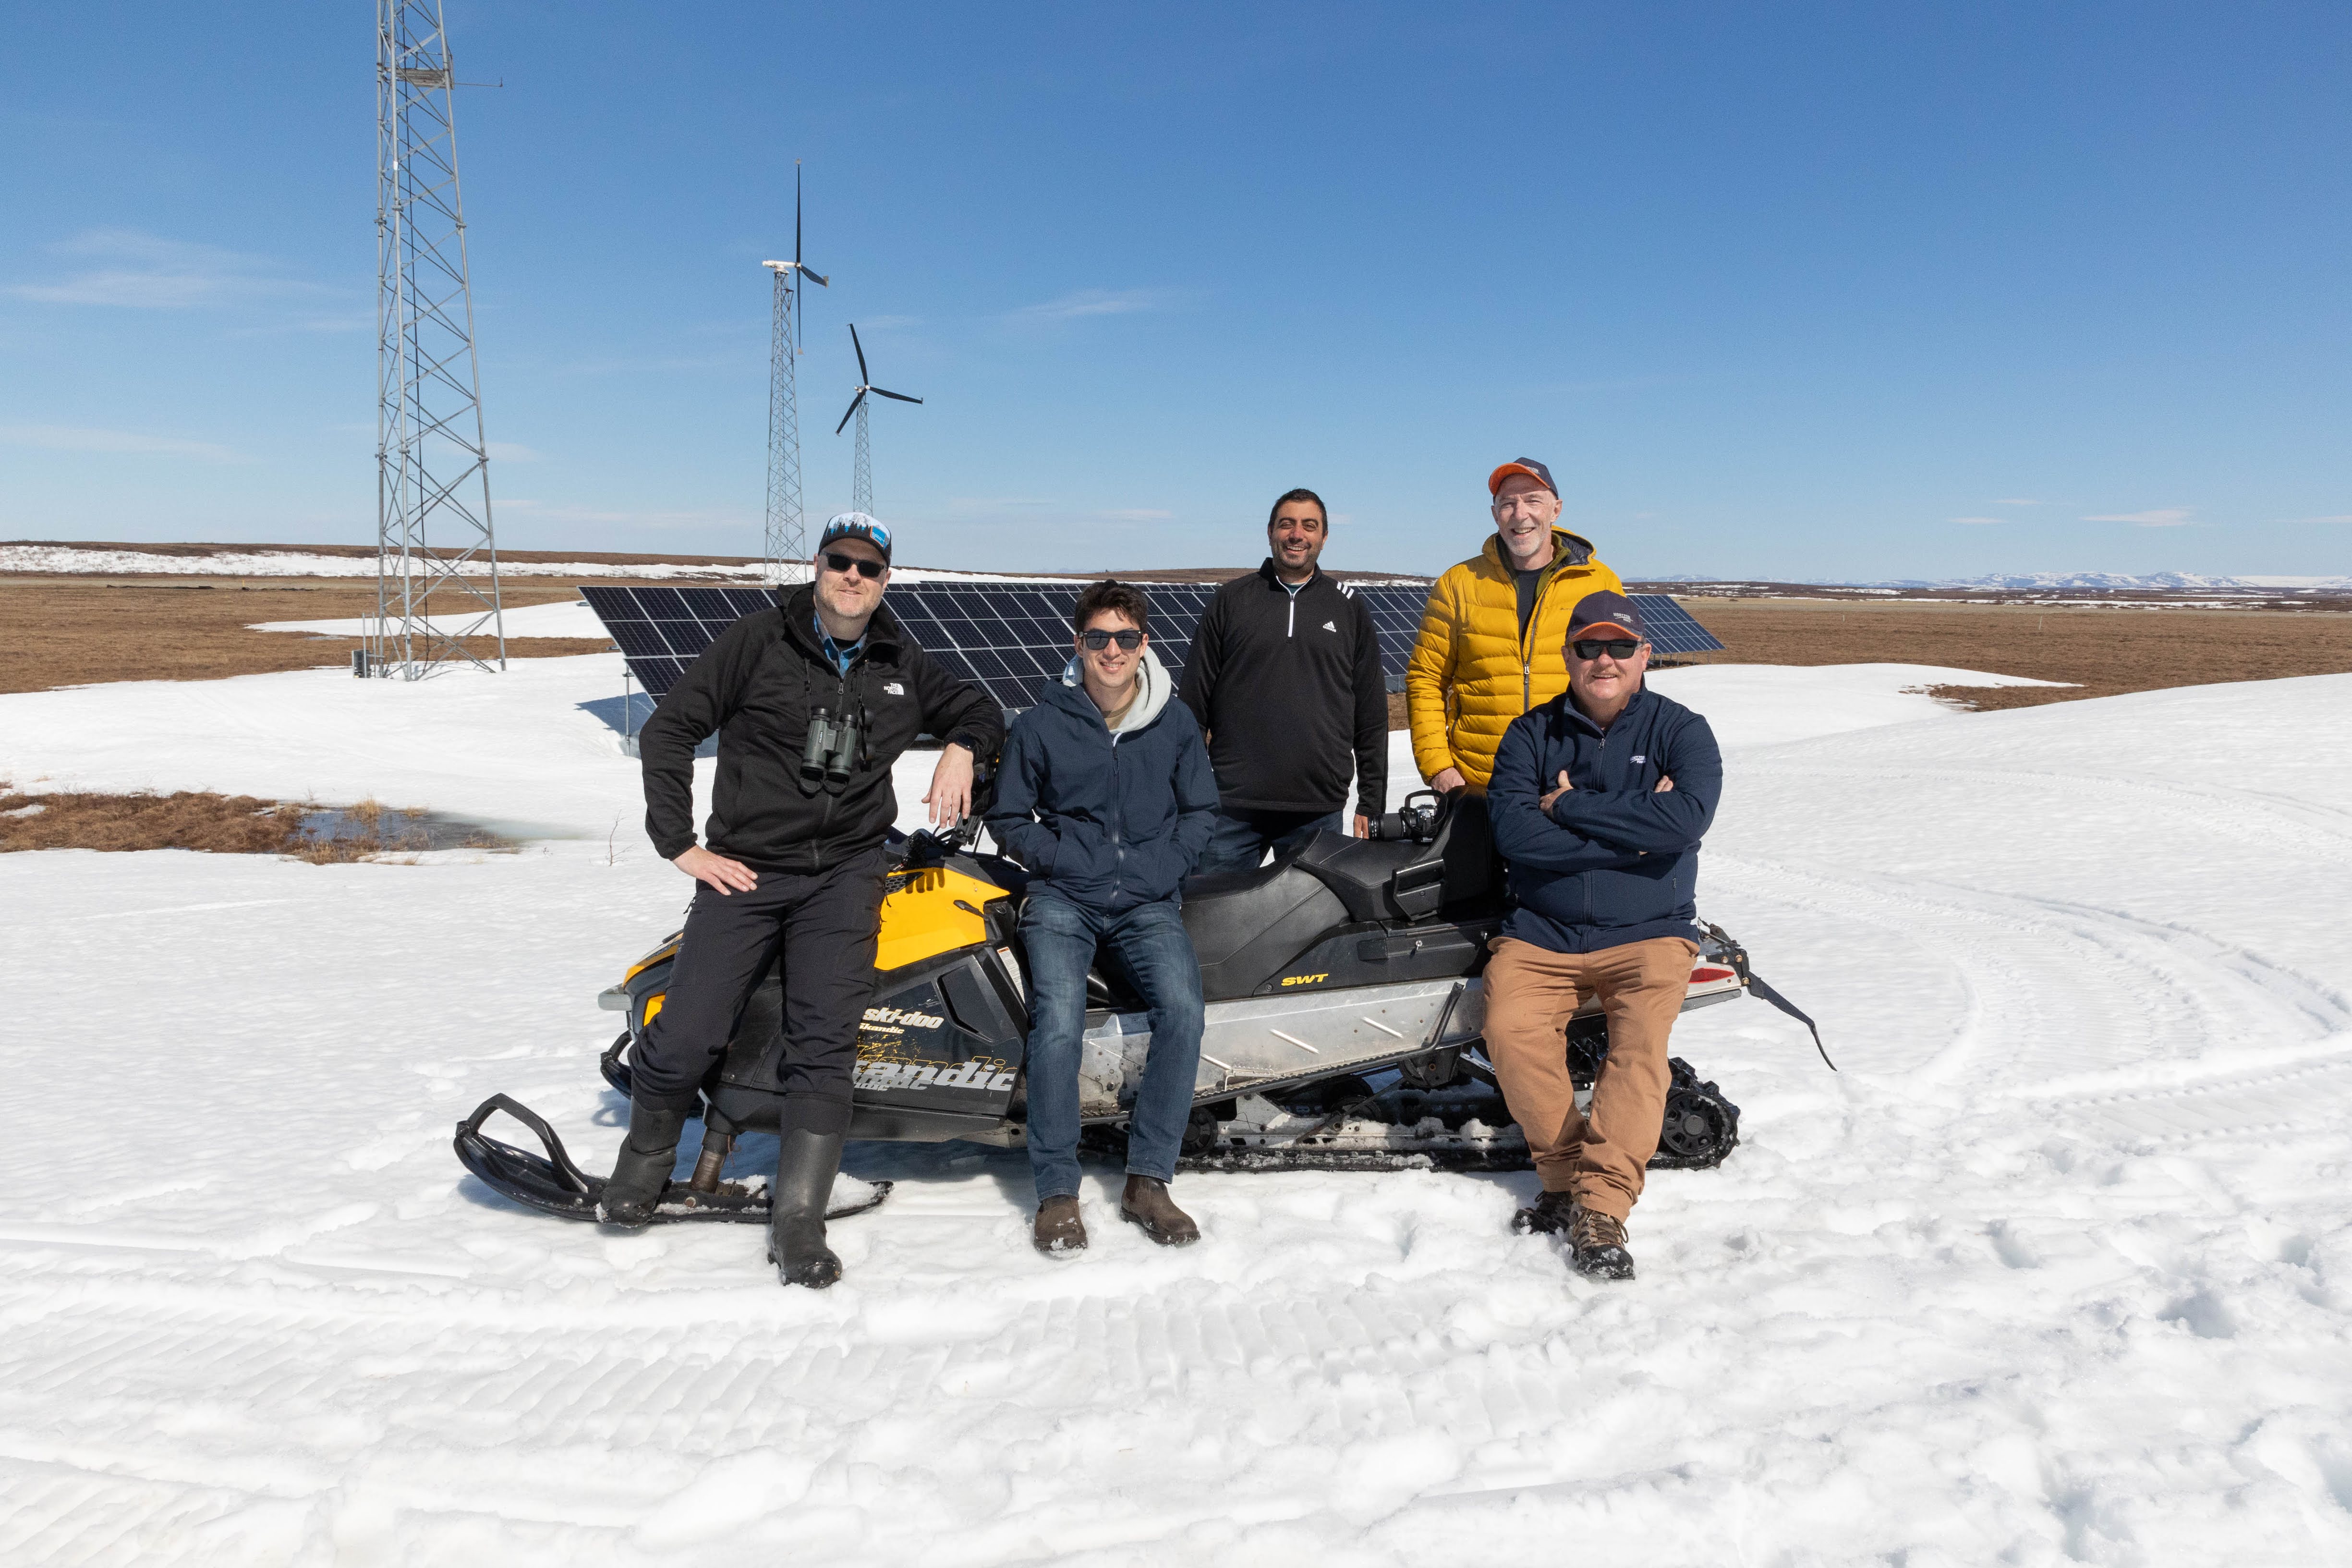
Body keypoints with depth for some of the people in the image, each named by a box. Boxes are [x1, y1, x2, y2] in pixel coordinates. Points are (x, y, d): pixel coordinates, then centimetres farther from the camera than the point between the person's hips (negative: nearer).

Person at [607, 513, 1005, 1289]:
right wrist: (680, 844, -4)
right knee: (685, 1038, -6)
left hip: (845, 873, 2)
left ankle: (799, 1223, -2)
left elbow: (978, 709, 25)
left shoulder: (900, 664, 10)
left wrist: (961, 749, 1)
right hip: (745, 872, -2)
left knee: (824, 1044, -9)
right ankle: (641, 1169, 23)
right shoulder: (758, 641, -1)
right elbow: (667, 731, 1)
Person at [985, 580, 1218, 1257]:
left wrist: (1162, 868, -2)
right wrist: (1065, 858, -6)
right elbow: (1008, 818, 8)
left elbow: (1200, 810, 14)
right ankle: (1057, 1191, -13)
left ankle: (1148, 1181, -14)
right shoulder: (1042, 723, 0)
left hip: (1149, 901, 2)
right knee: (1059, 1022, -26)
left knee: (1182, 1009, -25)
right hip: (1062, 898, -1)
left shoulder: (1175, 722, 5)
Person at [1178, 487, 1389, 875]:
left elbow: (1372, 717, 12)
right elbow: (1193, 700, 8)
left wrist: (1372, 805, 7)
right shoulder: (1231, 601, 9)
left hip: (1319, 813, 1)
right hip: (1232, 807, -1)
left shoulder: (1349, 610, 12)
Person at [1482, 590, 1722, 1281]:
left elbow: (1685, 820, -18)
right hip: (1540, 933, 2)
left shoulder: (1682, 731, 3)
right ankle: (1567, 1174, -8)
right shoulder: (1531, 734, 7)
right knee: (1511, 1030, -24)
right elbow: (1513, 831, -10)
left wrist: (1569, 806, -13)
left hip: (1647, 934, -1)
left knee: (1640, 1044, -26)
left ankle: (1601, 1207, -24)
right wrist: (1629, 832, -14)